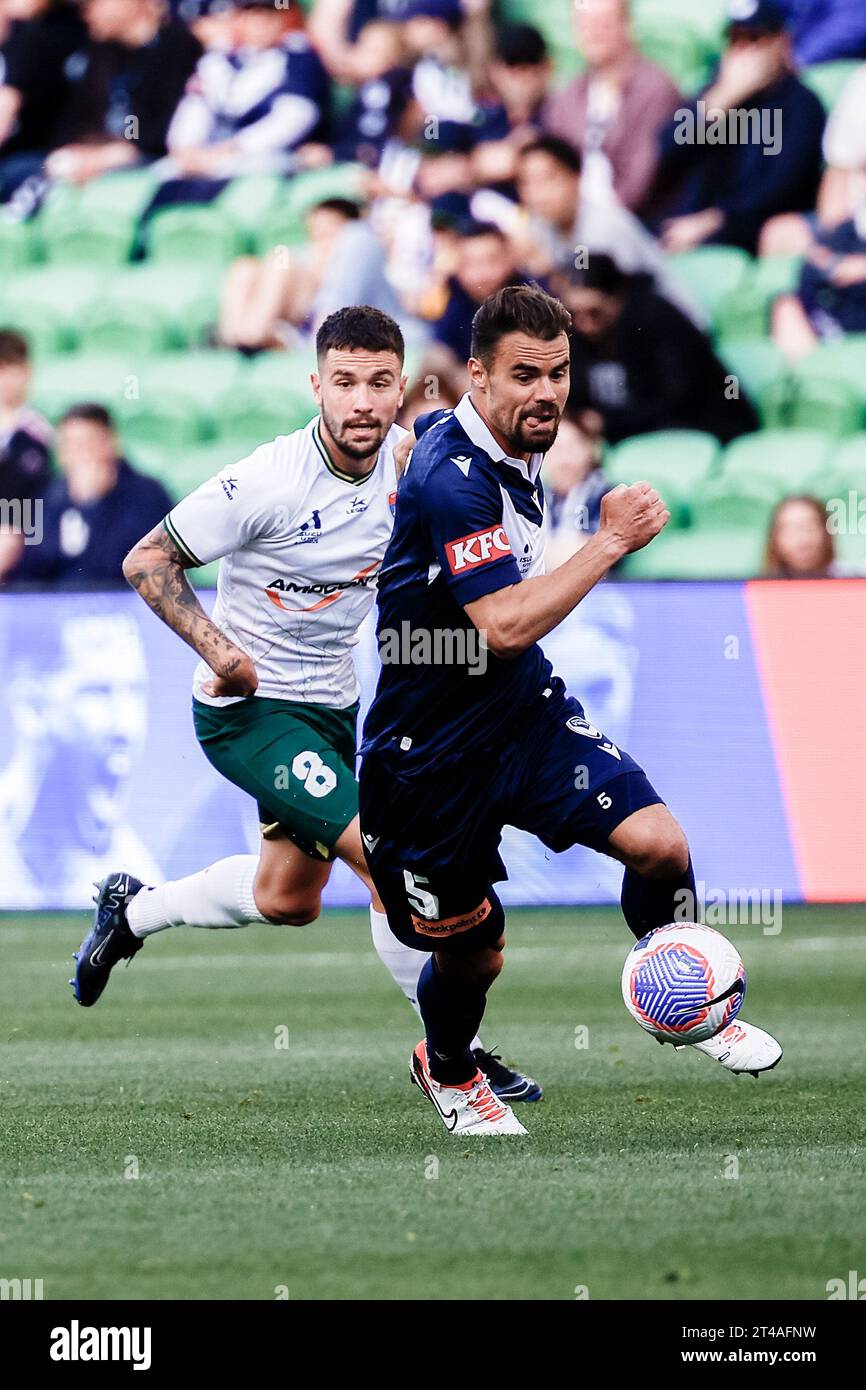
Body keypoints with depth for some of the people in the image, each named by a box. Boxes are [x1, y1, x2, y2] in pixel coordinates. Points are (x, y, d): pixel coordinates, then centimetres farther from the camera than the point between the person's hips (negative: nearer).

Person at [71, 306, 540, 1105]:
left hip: (331, 705, 8)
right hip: (249, 711, -8)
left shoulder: (402, 460, -6)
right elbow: (146, 562, -18)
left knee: (287, 900, 21)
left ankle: (132, 911, 45)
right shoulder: (270, 483, -26)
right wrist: (218, 648, -27)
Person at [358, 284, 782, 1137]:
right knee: (471, 951, 7)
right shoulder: (452, 475, -27)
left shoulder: (513, 450, 2)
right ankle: (446, 1068, 40)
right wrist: (613, 541, -29)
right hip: (431, 748, -7)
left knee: (659, 843, -13)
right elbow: (506, 625, -33)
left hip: (527, 714, 7)